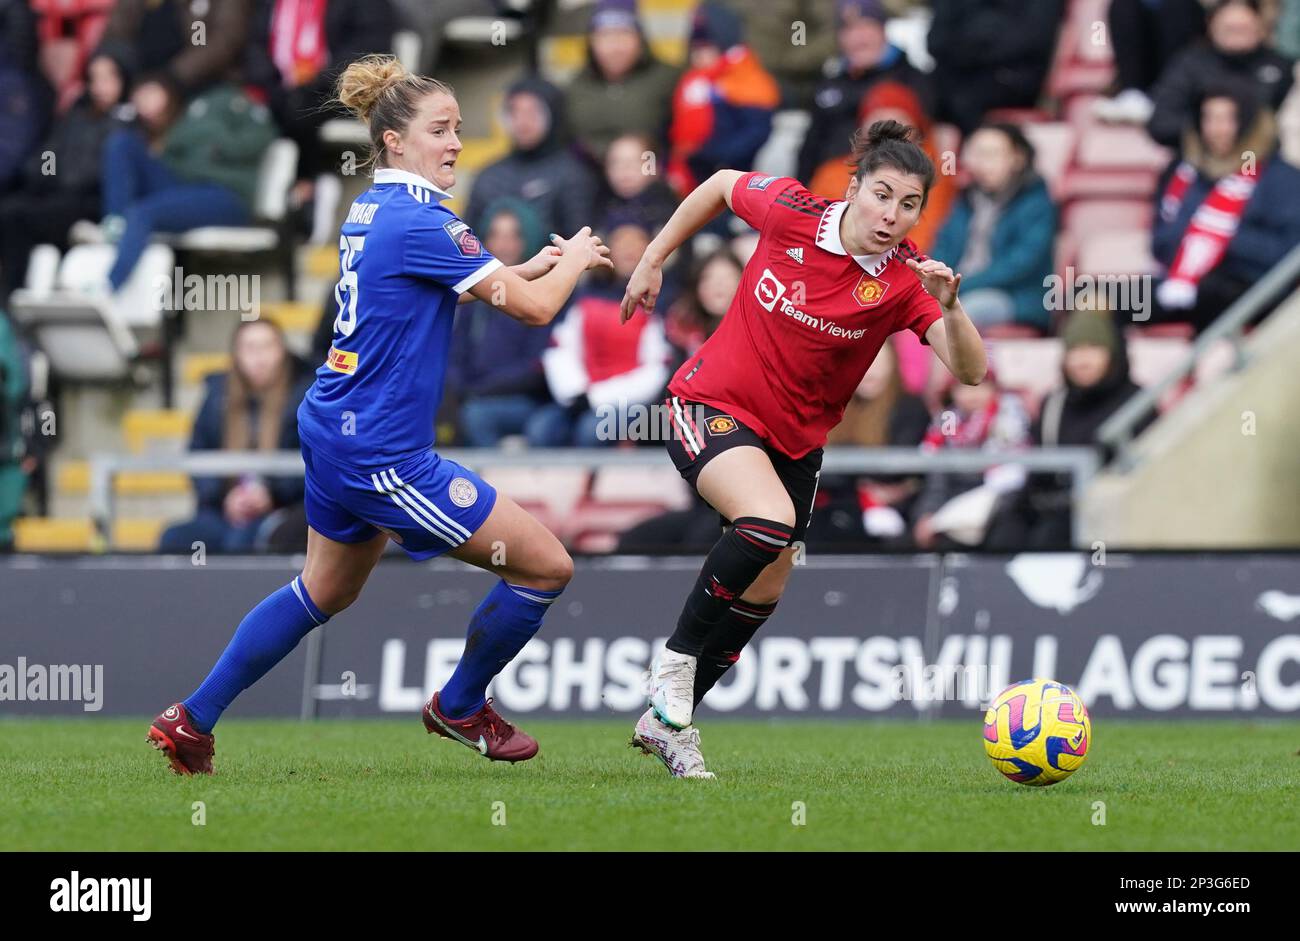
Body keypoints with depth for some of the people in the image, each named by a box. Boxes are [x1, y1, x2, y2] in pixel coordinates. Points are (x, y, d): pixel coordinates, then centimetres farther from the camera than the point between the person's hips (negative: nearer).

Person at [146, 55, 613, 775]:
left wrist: (537, 264, 21)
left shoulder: (369, 210, 10)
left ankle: (191, 722, 28)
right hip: (379, 453, -10)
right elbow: (534, 308, -16)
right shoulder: (421, 222, -19)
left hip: (331, 428, 10)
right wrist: (572, 261, 5)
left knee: (326, 591, 28)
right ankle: (460, 708, 18)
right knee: (547, 565, -2)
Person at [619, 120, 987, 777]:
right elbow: (721, 185, 4)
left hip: (797, 439, 4)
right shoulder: (790, 212, -17)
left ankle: (665, 722, 28)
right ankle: (676, 659, -13)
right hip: (713, 407, -4)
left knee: (763, 594, 9)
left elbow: (969, 370, -23)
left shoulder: (904, 282, -15)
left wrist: (950, 305, -41)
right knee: (770, 519, -31)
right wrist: (652, 260, 9)